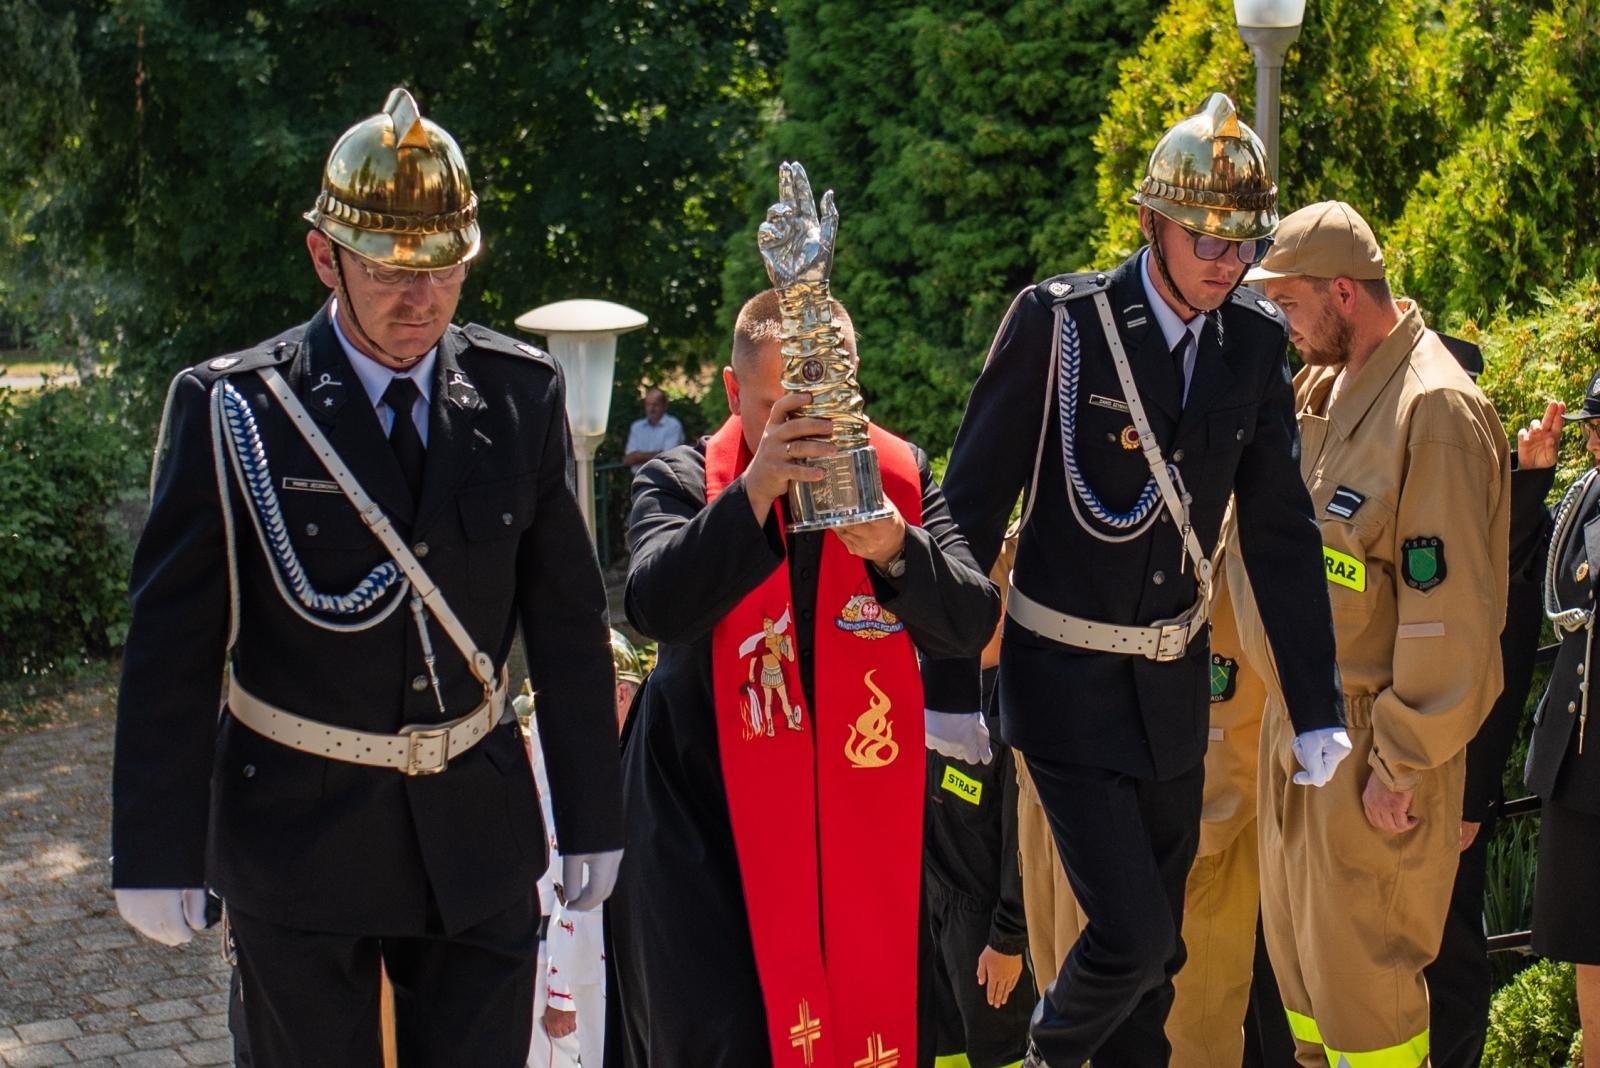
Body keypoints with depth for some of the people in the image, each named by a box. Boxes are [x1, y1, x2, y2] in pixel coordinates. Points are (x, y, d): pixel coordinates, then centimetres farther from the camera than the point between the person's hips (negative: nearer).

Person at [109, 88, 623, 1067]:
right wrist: (158, 852, -9)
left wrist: (593, 816, 5)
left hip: (479, 831, 2)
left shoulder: (522, 396, -2)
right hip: (297, 833, -2)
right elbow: (173, 644, -8)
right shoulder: (232, 409, -10)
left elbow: (569, 620, 3)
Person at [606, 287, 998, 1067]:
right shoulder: (679, 484, -3)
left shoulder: (900, 477, 4)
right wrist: (756, 490, -32)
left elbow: (971, 626, -5)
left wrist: (895, 549, -25)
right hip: (707, 820, -2)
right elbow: (654, 607, -22)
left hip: (859, 820, 3)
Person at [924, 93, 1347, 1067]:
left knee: (1157, 948, 13)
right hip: (1069, 682, -5)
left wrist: (1318, 707, 2)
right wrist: (952, 687, -10)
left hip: (1176, 684, 5)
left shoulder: (1256, 342, -2)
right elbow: (972, 507, -11)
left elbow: (1282, 530, 3)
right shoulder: (1059, 322, -15)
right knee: (1133, 934, -10)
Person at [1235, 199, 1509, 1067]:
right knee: (1293, 939, 18)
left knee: (1360, 970, -2)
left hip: (1370, 736, -9)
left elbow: (1449, 611, -21)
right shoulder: (1319, 387, 9)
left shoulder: (1435, 411, -19)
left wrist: (1401, 764, -19)